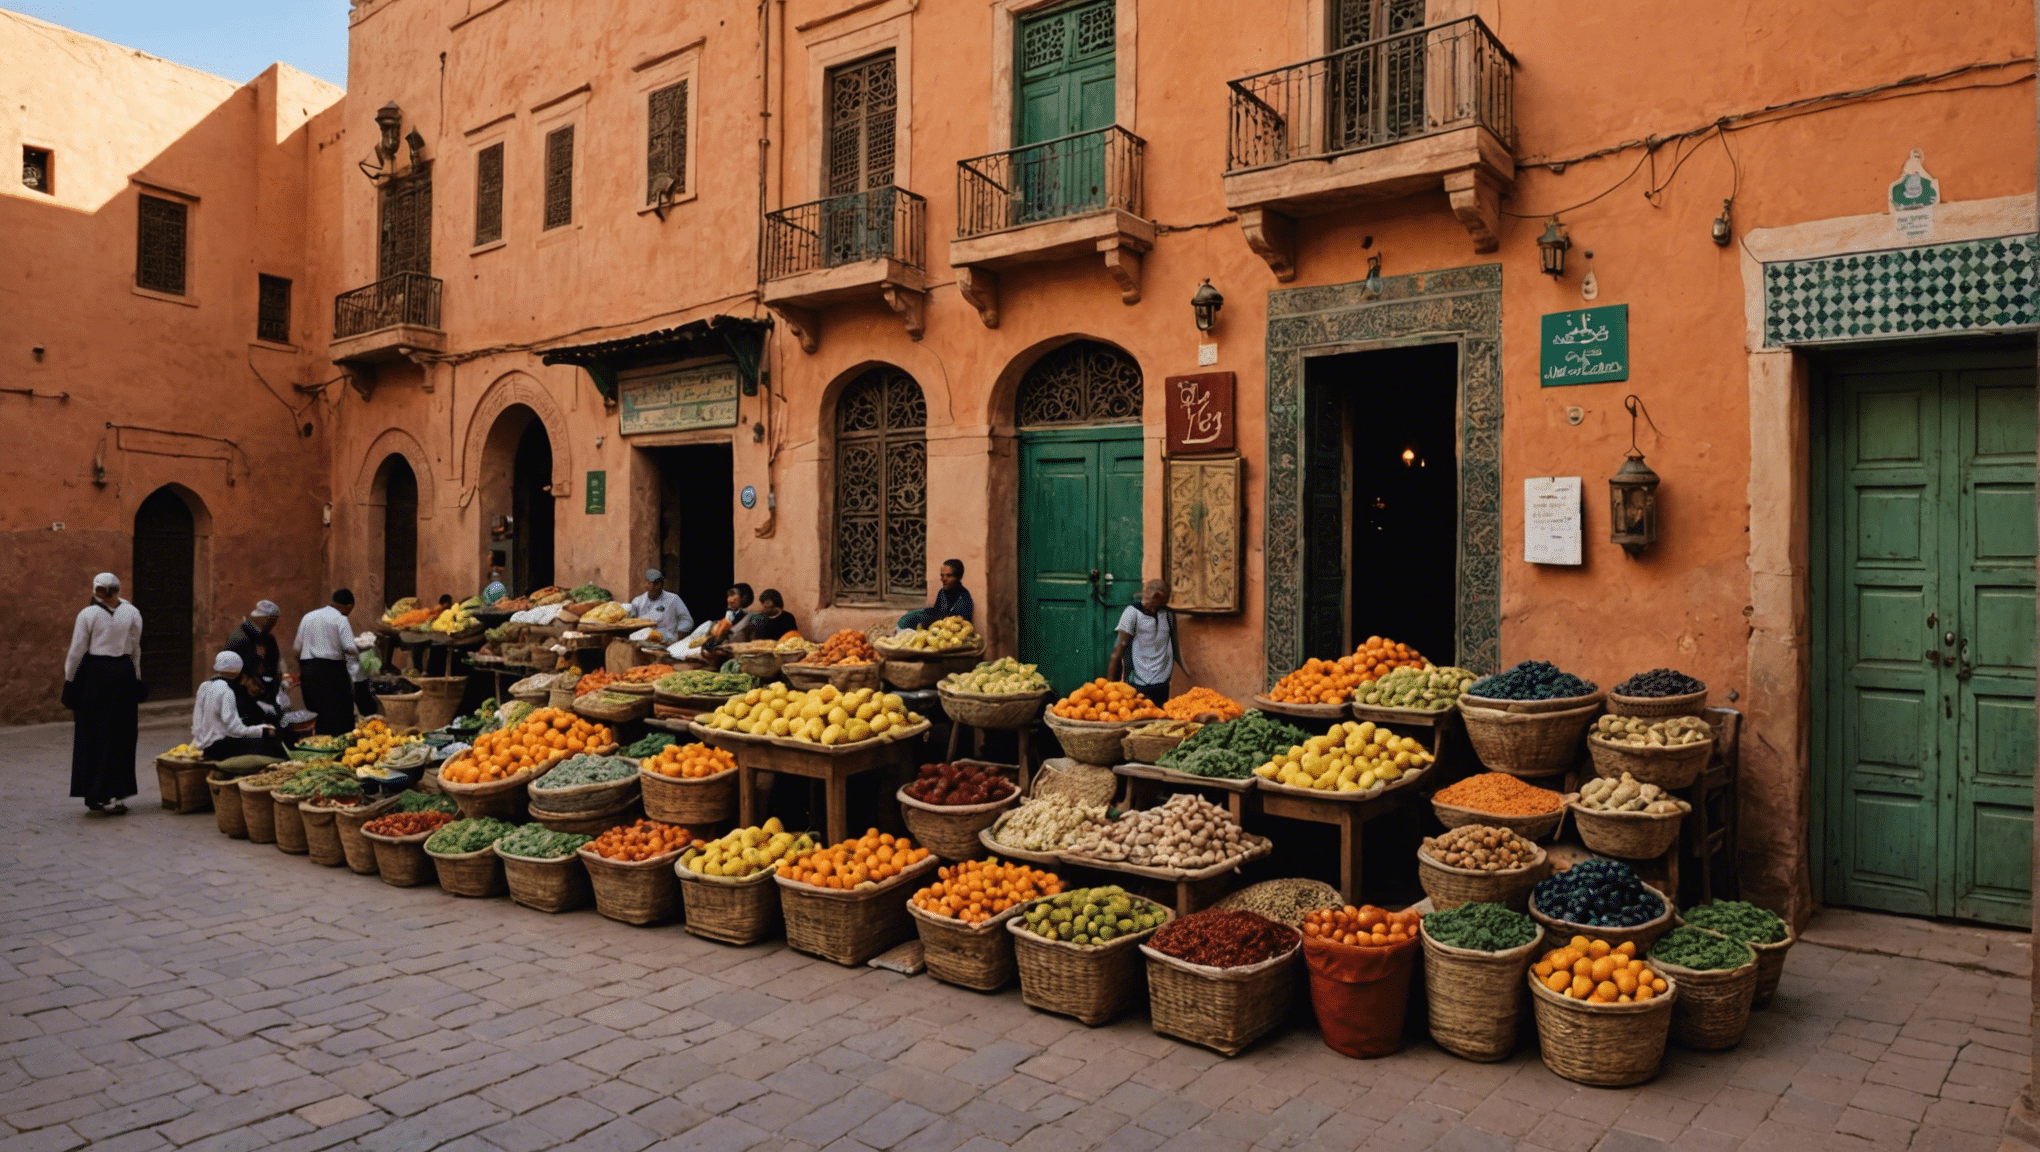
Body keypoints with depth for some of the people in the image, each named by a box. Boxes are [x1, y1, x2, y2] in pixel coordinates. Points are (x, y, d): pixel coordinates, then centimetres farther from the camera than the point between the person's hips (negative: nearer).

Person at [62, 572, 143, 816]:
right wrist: (136, 681, 13)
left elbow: (76, 652, -4)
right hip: (123, 674, 2)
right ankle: (112, 794, 5)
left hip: (94, 675, -1)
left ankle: (94, 795, 10)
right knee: (119, 735, 6)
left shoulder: (87, 614, -5)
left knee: (92, 734, 6)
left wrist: (69, 680, 6)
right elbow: (135, 651, 7)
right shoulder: (132, 613, 2)